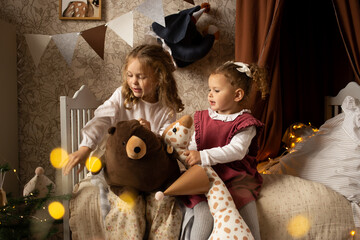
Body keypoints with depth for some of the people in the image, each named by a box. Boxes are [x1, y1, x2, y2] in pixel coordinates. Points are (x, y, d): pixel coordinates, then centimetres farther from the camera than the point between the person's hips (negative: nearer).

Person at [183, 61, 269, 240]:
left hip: (237, 179, -2)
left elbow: (236, 150, -19)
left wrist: (204, 156, -27)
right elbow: (194, 145, 15)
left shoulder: (245, 123, -4)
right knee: (204, 215, -21)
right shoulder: (203, 118, 14)